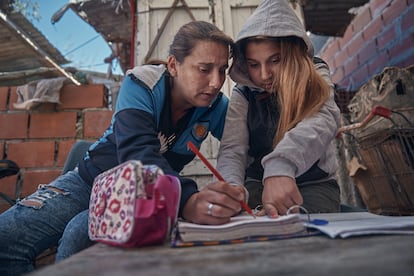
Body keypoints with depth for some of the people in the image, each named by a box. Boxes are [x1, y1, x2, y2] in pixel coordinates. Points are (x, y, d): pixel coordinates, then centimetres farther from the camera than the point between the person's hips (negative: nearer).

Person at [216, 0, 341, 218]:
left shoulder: (315, 78, -8)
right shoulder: (243, 94, -5)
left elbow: (323, 120, -31)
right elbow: (232, 151, -18)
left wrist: (280, 167, -52)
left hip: (314, 183, -1)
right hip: (259, 183, 2)